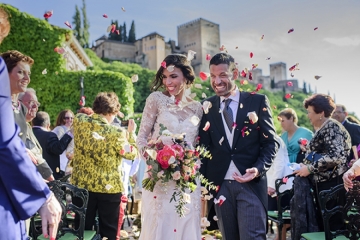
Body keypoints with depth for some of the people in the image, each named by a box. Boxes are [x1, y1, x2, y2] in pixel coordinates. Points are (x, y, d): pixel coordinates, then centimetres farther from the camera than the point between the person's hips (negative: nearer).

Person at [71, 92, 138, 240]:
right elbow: (132, 154, -5)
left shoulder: (79, 121, -7)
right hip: (109, 188, -3)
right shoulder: (116, 133, -18)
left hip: (82, 184, 4)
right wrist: (131, 133, 6)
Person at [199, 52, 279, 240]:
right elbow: (204, 146, 9)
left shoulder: (258, 101, 2)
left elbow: (271, 142, 1)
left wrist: (259, 169, -16)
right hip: (219, 186, 3)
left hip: (251, 184, -2)